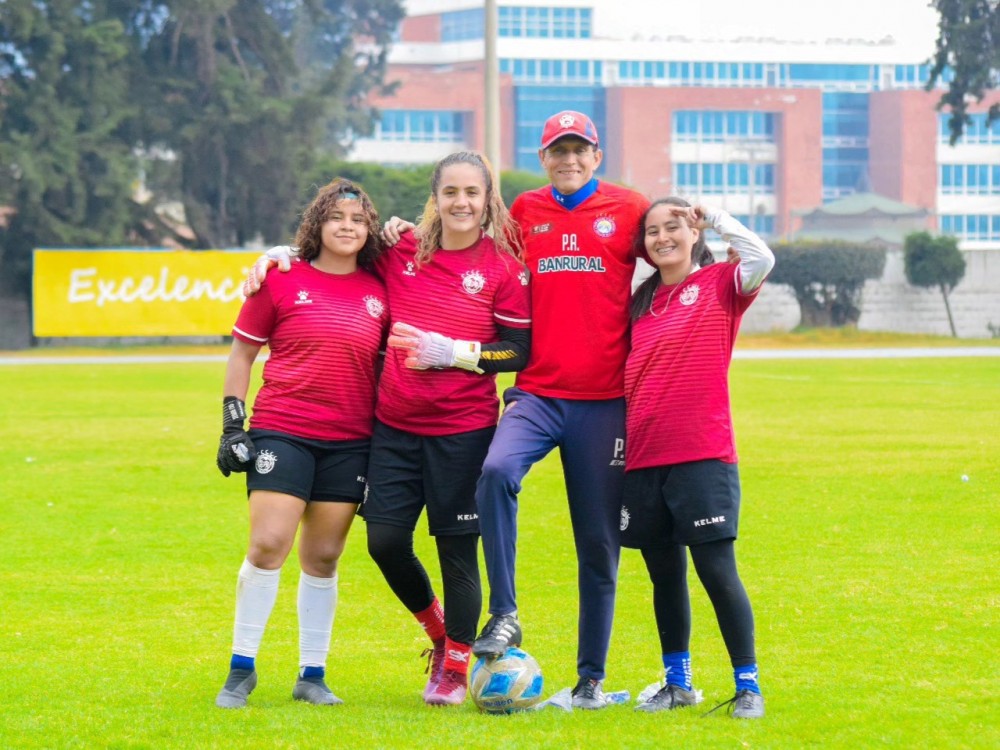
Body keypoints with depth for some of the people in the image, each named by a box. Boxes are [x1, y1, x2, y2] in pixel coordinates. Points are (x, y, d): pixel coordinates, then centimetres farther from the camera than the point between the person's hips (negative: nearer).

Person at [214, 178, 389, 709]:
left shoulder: (379, 293, 8)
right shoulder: (283, 281, 1)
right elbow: (242, 353, 7)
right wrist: (232, 423, 1)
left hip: (349, 441, 3)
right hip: (280, 432, -2)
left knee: (323, 557, 6)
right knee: (268, 545, -12)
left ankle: (312, 675, 15)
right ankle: (241, 670, -1)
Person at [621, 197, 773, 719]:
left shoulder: (719, 285, 1)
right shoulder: (642, 301, 15)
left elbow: (761, 260, -19)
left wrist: (714, 217, -8)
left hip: (702, 454, -5)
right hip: (643, 457, 5)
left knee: (716, 570, -7)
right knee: (664, 574, 10)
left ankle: (748, 685, -2)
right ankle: (677, 682, 20)